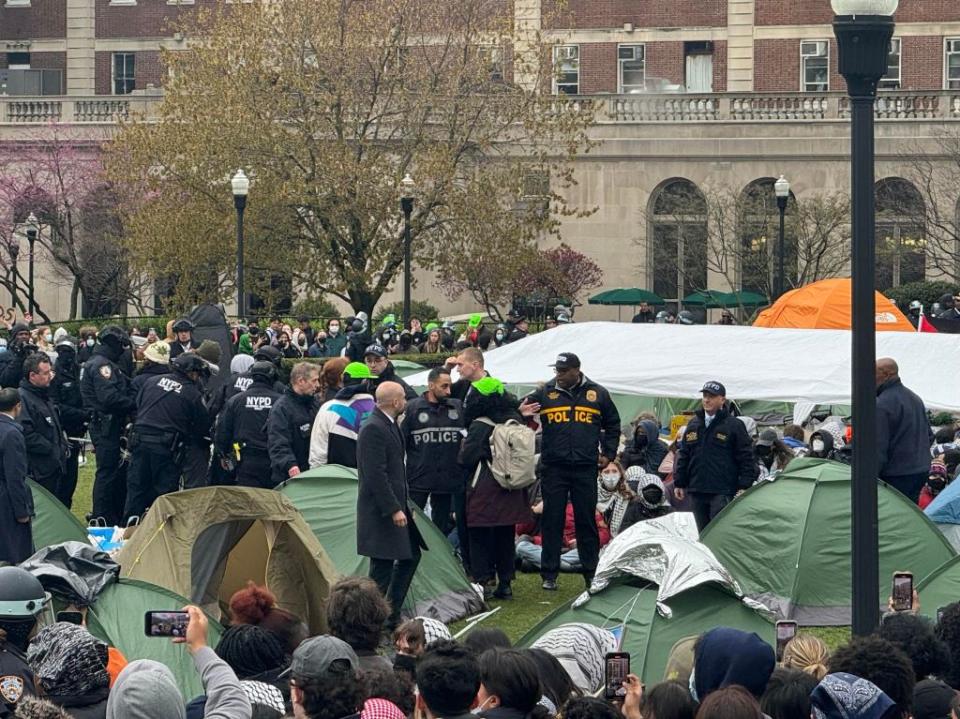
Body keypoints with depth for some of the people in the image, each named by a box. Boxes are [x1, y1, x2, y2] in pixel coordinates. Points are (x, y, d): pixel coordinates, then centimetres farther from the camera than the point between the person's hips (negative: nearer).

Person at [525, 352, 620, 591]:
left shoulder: (597, 394, 7)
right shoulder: (545, 393, 3)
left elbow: (612, 425, 18)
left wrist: (608, 453, 10)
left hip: (585, 468, 0)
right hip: (554, 468, 0)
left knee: (587, 521, 6)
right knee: (552, 521, 1)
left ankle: (591, 573, 13)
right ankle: (549, 575, 6)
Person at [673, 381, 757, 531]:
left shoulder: (734, 426, -3)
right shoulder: (693, 424, 13)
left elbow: (746, 458, -3)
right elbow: (683, 455, 18)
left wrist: (744, 487, -10)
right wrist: (679, 483, 13)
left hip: (722, 492, -6)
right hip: (697, 491, 6)